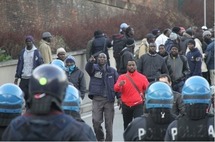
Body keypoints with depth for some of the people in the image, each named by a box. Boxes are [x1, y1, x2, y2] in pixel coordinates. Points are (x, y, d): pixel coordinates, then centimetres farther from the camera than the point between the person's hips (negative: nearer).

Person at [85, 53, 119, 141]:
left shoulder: (112, 71, 9)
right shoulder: (94, 68, 5)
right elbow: (88, 68, -19)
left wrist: (119, 97, -3)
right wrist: (90, 62, -42)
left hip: (109, 99, 1)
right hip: (97, 99, -1)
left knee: (109, 122, 3)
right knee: (96, 121, -6)